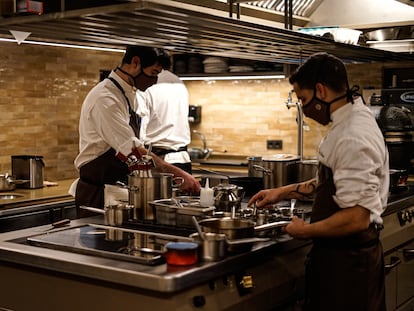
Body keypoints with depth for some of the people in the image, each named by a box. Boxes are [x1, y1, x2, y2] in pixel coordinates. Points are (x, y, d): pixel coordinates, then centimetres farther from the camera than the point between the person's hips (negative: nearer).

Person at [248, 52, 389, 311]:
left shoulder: (353, 138, -25)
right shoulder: (353, 122, 8)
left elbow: (357, 218, -29)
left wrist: (305, 231, -15)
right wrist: (284, 192, 17)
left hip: (347, 261, -10)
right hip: (351, 254, 10)